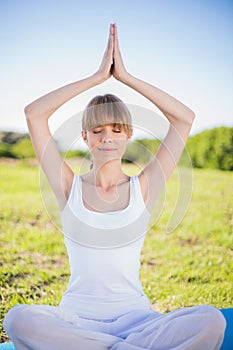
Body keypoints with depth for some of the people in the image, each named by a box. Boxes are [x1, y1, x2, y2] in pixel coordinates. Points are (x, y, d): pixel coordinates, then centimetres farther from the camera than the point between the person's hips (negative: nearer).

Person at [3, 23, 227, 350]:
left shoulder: (143, 188, 4)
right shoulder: (70, 187, 3)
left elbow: (185, 118, -1)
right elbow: (34, 113, -5)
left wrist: (125, 75, -1)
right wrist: (98, 76, -4)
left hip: (135, 318, 1)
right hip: (76, 318, 0)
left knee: (211, 321, -27)